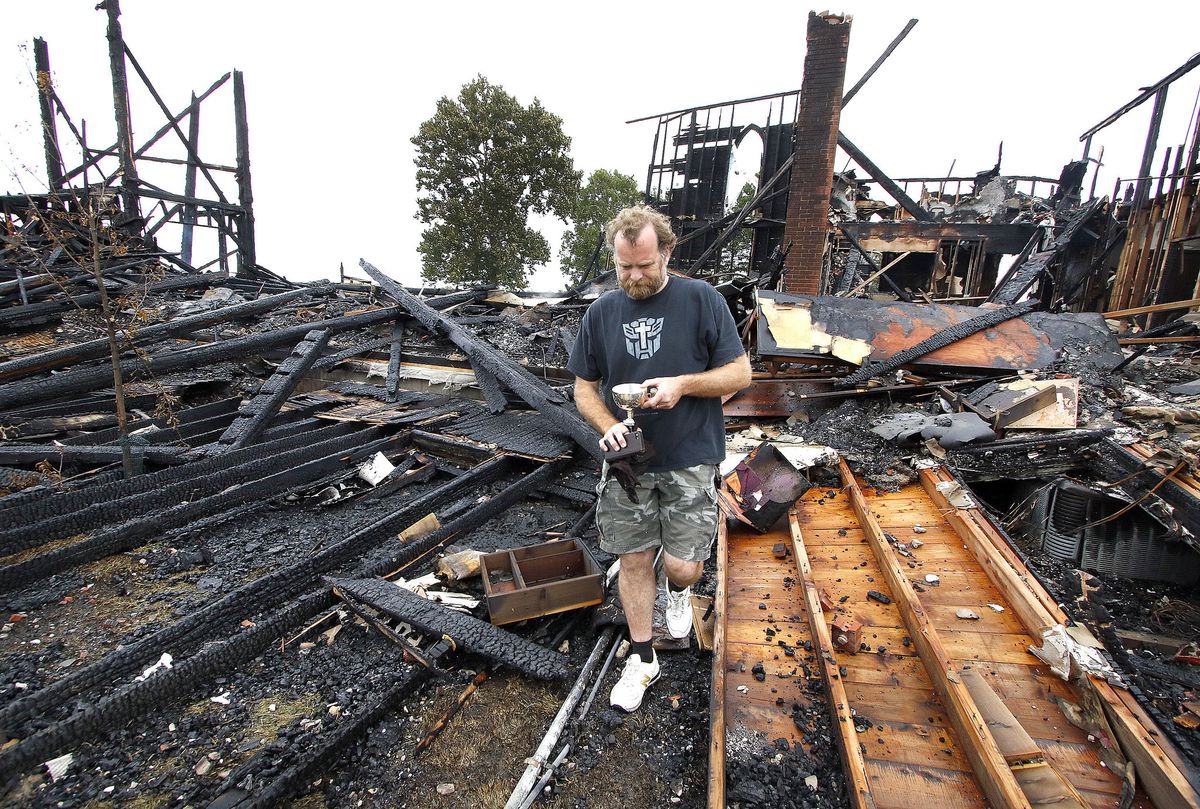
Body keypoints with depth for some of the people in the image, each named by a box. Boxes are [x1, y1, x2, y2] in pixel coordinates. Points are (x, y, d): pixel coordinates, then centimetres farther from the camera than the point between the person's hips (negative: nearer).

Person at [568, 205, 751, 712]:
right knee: (634, 560, 10)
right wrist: (608, 426, -12)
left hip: (689, 460, -2)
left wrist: (682, 384, -19)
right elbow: (584, 387, 8)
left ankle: (678, 591, 38)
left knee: (683, 566, -1)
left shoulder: (701, 300, -6)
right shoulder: (602, 312, 3)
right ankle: (642, 659, 30)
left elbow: (739, 372, -3)